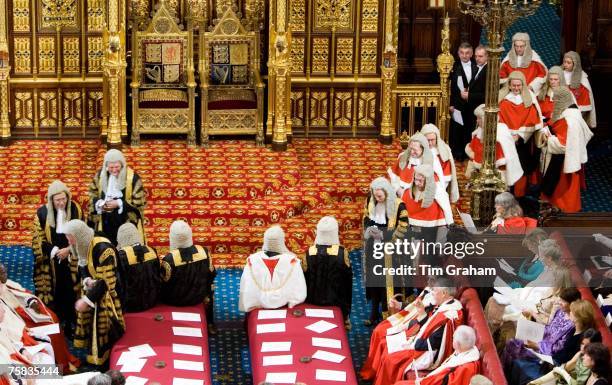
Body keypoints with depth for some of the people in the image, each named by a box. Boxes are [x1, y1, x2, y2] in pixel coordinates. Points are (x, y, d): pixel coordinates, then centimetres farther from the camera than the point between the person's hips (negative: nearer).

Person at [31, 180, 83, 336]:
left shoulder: (75, 209, -5)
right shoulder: (42, 213, -8)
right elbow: (38, 240, -3)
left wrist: (68, 249, -12)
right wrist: (55, 251, -15)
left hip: (71, 262, 1)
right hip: (51, 263, -1)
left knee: (71, 293, 4)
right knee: (54, 294, 3)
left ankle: (70, 325, 14)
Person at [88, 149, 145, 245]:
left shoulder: (132, 178, -13)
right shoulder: (100, 175, 1)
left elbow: (139, 202, -9)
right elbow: (92, 196, 11)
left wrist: (119, 203, -17)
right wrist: (100, 204, -10)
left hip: (127, 223, -4)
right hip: (106, 223, 4)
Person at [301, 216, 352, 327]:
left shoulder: (310, 253, -11)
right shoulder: (342, 253, -14)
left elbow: (304, 279, -2)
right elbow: (348, 280, -5)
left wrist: (306, 303, 13)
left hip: (314, 302, 1)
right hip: (337, 303, -1)